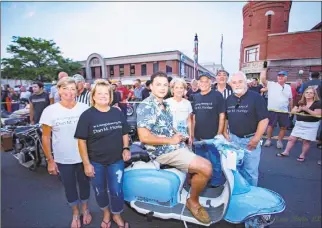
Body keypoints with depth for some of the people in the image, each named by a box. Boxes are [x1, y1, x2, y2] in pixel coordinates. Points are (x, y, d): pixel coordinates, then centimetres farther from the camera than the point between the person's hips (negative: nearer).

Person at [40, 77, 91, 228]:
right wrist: (50, 160, -3)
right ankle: (75, 213, 44)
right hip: (62, 159, 0)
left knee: (84, 184, 19)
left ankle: (85, 209, 45)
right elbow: (46, 137, -3)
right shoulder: (50, 111, -10)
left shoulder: (84, 108, -9)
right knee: (69, 187, 18)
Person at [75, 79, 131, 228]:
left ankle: (117, 215, 39)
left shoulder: (117, 113, 0)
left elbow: (125, 133, 10)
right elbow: (81, 141, -10)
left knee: (116, 191, 11)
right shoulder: (87, 115, -10)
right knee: (100, 191, 18)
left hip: (116, 160, 2)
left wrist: (126, 148, -4)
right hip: (96, 162, -1)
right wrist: (86, 163, -10)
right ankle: (106, 212, 47)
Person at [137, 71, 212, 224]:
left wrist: (178, 135, 4)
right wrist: (171, 140, -17)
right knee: (205, 169, -16)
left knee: (207, 165, 14)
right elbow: (144, 137, -23)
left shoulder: (165, 105, 13)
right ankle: (193, 202, 8)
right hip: (164, 151, -9)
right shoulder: (145, 106, -16)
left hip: (176, 146, 9)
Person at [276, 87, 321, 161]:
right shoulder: (300, 102, 7)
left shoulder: (317, 103, -7)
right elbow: (292, 111, 6)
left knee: (306, 141, 3)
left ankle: (303, 155, 19)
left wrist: (307, 109, -24)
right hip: (299, 124, 5)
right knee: (292, 138, 6)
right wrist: (299, 109, -15)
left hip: (311, 125, -4)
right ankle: (286, 152, 16)